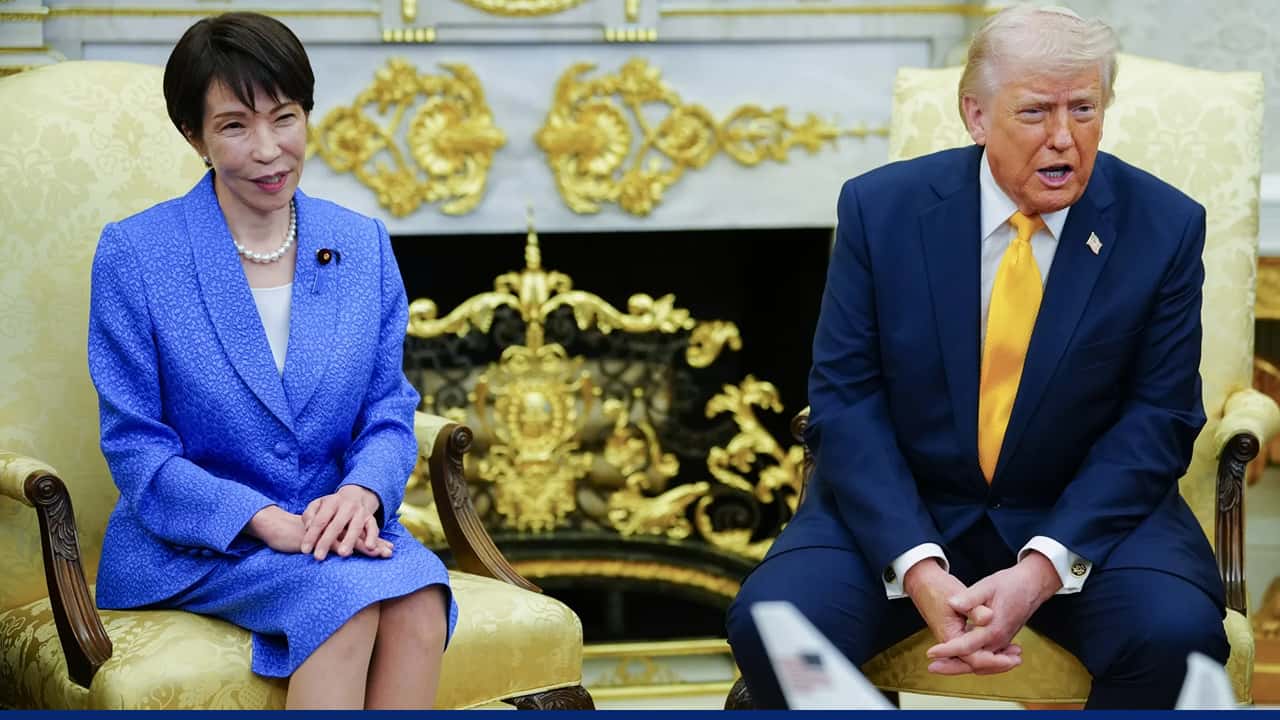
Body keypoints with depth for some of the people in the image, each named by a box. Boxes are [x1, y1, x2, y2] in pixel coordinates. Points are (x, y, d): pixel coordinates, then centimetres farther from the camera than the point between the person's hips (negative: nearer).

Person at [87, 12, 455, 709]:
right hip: (188, 545, -3)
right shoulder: (134, 253, -4)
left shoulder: (363, 245, 8)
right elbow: (136, 450, -6)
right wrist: (267, 521, -21)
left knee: (418, 595, -31)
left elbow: (389, 413, 9)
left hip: (330, 520, 4)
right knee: (348, 592, -34)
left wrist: (361, 492, -15)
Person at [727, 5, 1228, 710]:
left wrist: (1042, 568, -21)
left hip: (1082, 516, 0)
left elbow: (1157, 420, -6)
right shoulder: (881, 207, -5)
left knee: (1177, 632, -30)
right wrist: (918, 570, -22)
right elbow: (845, 400, -7)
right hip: (901, 510, 0)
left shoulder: (1164, 226, -6)